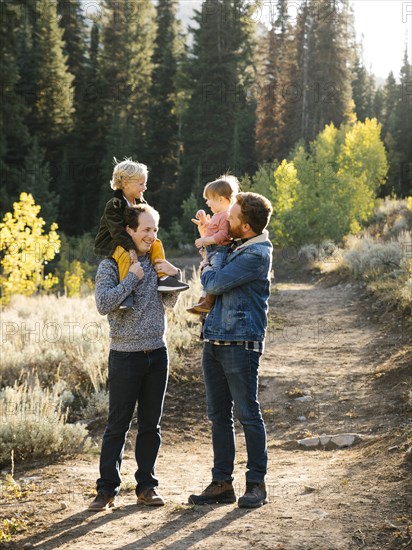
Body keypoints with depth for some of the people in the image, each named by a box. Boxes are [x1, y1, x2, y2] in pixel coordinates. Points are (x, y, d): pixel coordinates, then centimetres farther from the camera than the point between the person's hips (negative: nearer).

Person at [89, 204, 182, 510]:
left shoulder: (156, 262, 9)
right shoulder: (111, 265, -7)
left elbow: (169, 302, 18)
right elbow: (104, 304, -20)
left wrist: (175, 275, 2)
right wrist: (132, 278, -19)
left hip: (157, 354, 5)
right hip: (126, 356, -5)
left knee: (151, 424, 10)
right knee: (118, 425, 0)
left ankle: (147, 485, 18)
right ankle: (108, 488, 9)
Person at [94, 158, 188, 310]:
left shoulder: (139, 203, 9)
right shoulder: (113, 205, -17)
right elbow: (117, 230, -28)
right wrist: (130, 248, -39)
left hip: (132, 241, 8)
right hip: (109, 244, -8)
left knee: (156, 244, -5)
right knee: (125, 254, -38)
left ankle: (162, 278, -9)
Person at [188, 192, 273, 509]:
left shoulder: (256, 254, -14)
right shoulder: (238, 247, 15)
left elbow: (215, 284, -14)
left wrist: (206, 269, 6)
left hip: (241, 343, -9)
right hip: (215, 340, 9)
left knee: (247, 414, -1)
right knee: (218, 416, 11)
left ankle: (257, 483, 10)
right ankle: (222, 483, 18)